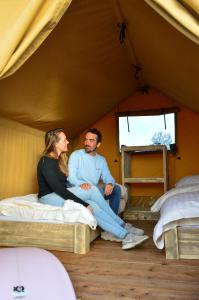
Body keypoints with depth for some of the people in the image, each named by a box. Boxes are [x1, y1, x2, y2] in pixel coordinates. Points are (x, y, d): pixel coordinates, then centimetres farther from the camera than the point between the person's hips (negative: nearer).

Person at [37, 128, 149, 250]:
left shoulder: (59, 159, 11)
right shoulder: (46, 161, -16)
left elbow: (64, 184, 8)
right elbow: (57, 188, -24)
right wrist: (83, 203, -25)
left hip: (60, 195, 8)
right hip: (49, 197, -8)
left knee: (93, 206, -19)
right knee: (92, 189, -24)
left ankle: (125, 236, -19)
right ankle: (122, 225, -17)